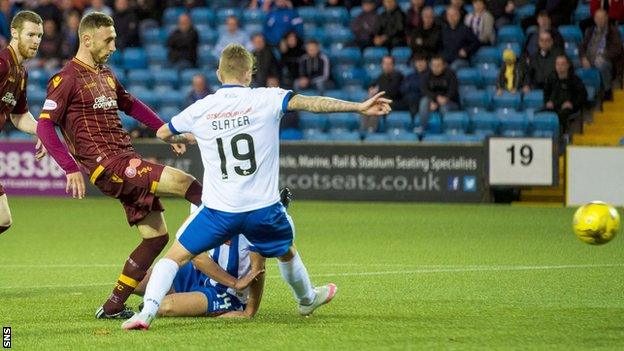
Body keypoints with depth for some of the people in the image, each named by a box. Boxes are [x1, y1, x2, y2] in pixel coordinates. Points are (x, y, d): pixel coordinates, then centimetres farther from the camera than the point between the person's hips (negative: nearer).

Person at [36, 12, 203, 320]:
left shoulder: (105, 75, 19)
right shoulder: (67, 79, -6)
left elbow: (132, 106, 35)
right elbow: (44, 126, -12)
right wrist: (71, 168, -21)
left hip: (128, 161, 9)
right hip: (107, 165, -9)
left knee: (156, 235, 4)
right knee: (183, 181, -21)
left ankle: (113, 307, 9)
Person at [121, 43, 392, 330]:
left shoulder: (199, 110, 2)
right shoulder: (265, 99, -5)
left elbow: (162, 133, 18)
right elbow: (311, 103, -16)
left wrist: (183, 135, 41)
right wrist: (359, 107, -17)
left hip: (218, 210, 0)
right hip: (263, 208, 0)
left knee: (174, 257, 9)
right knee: (287, 253, 29)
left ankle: (147, 312, -9)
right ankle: (307, 299, 52)